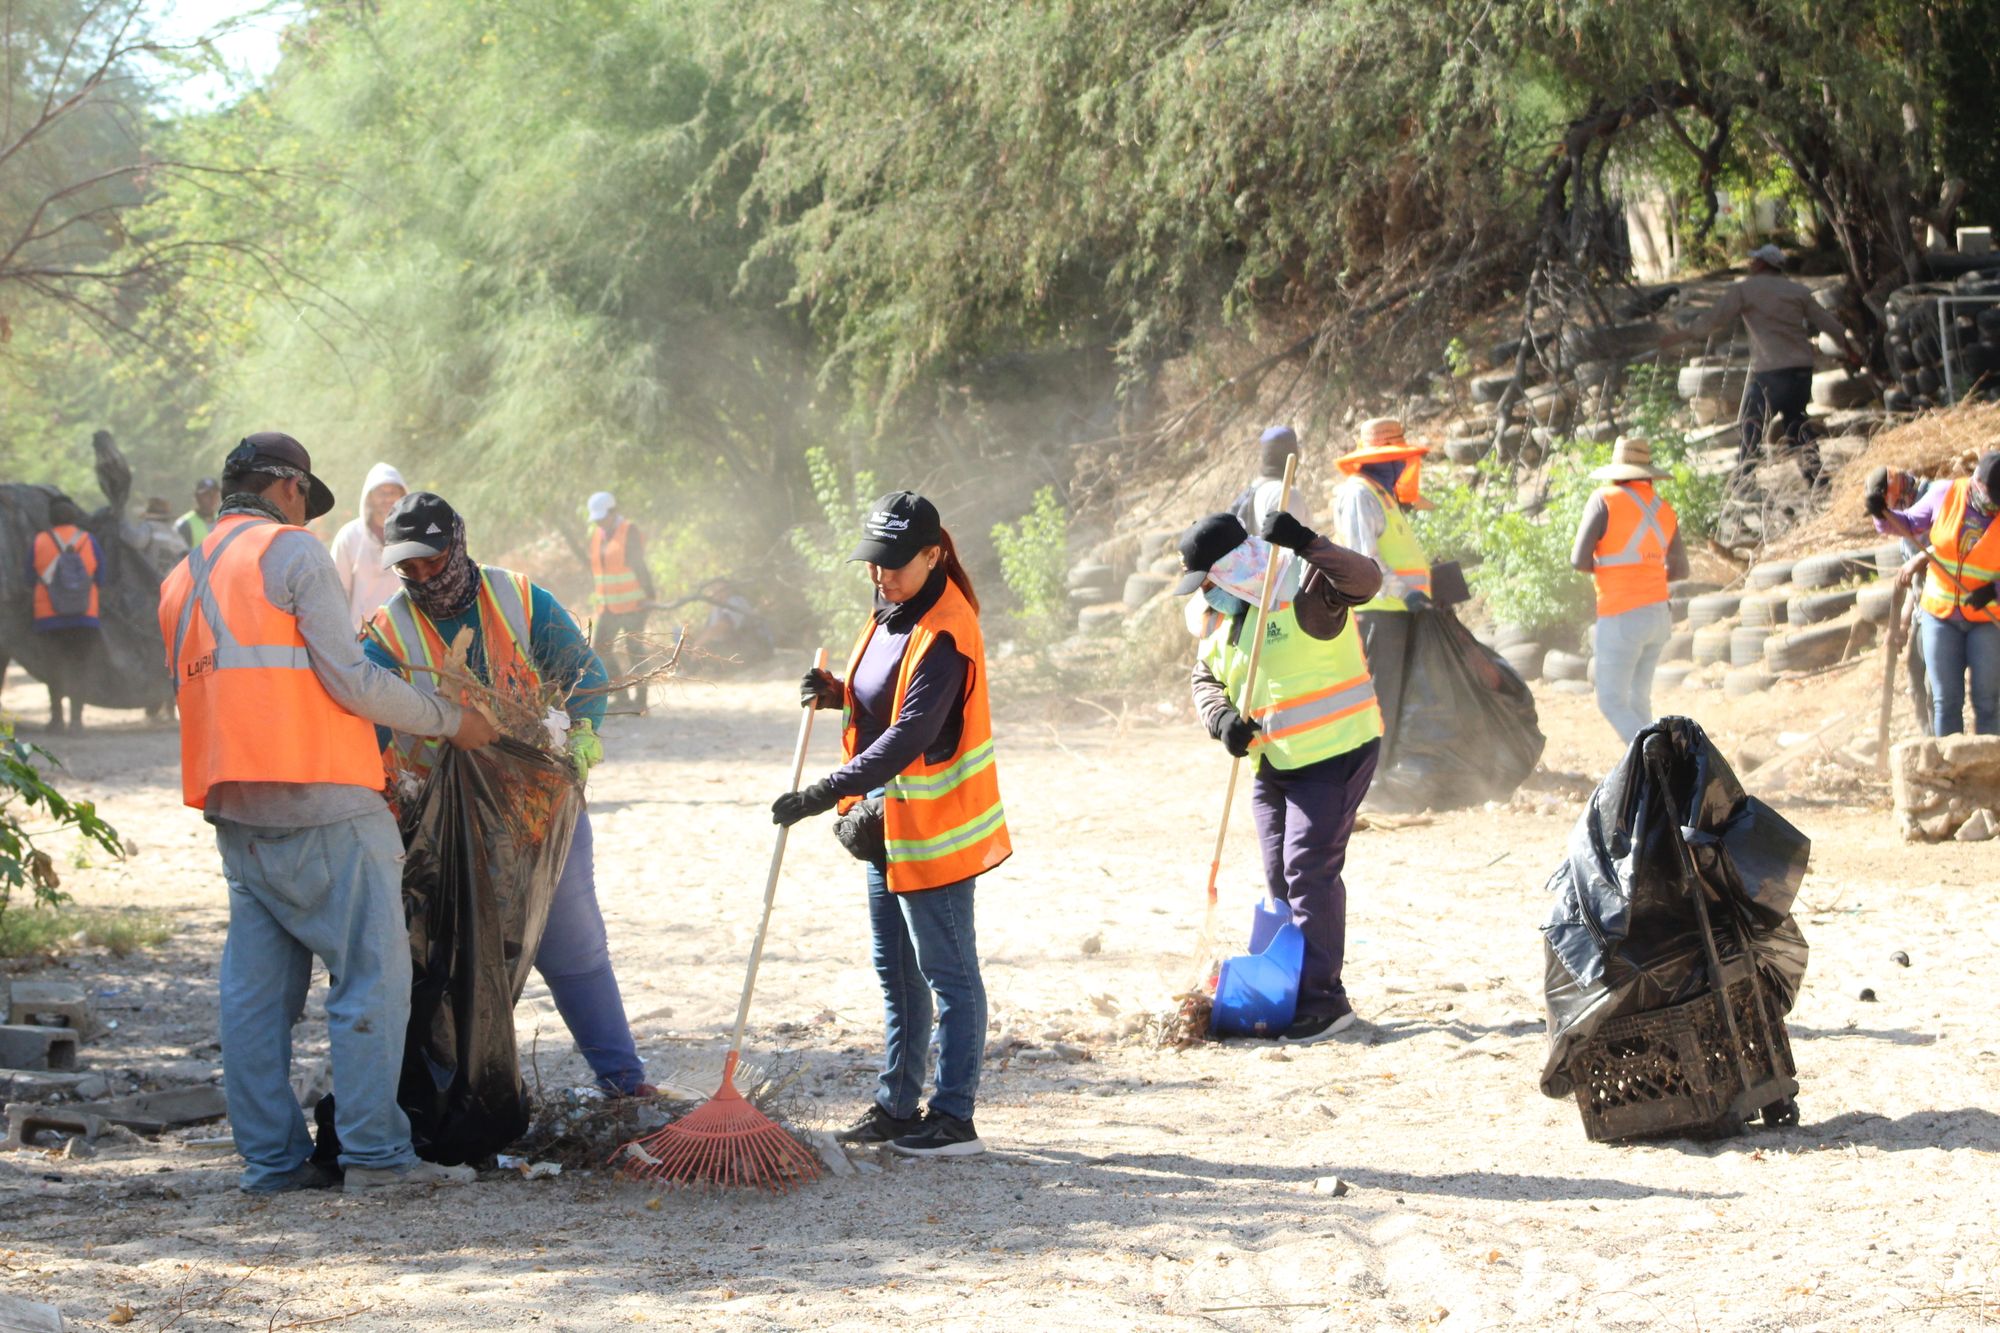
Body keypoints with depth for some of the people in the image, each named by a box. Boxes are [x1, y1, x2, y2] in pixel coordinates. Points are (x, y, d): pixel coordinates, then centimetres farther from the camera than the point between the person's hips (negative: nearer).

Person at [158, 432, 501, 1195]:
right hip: (321, 803, -8)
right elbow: (349, 679, -10)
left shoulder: (182, 581, 19)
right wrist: (450, 721, 0)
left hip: (233, 809, 8)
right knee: (371, 973, -5)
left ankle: (270, 1156, 8)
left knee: (256, 985, 9)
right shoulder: (291, 551, -4)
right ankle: (375, 1153, -8)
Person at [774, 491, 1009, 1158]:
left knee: (946, 971, -2)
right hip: (889, 822, 10)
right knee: (896, 972, 16)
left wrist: (826, 793, -32)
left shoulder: (944, 633, -21)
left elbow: (910, 735, -28)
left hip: (934, 828, -10)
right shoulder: (891, 613, 9)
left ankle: (953, 1118, 3)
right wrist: (837, 694, 0)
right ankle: (895, 1107, 25)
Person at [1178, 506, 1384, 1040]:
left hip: (1334, 755, -9)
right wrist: (1222, 718, -11)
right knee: (1281, 881, 12)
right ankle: (1292, 992, 23)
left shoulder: (1303, 586, -17)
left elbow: (1364, 579, -34)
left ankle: (1323, 999, -9)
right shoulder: (1219, 616, 9)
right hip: (1273, 764, 9)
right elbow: (1205, 678, 11)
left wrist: (1306, 545, -47)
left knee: (1309, 872, -13)